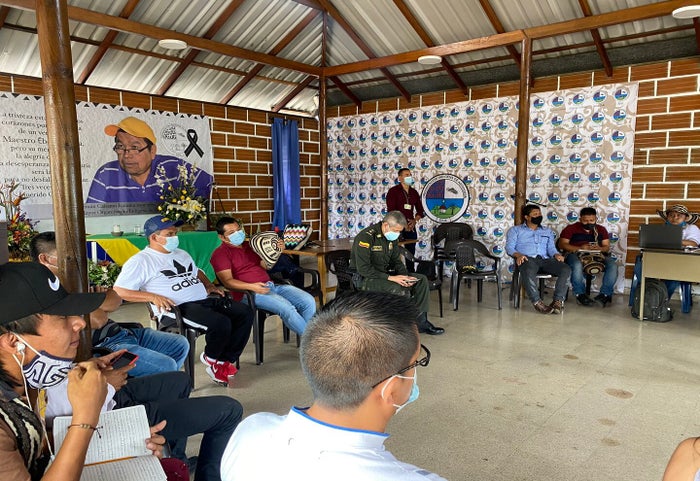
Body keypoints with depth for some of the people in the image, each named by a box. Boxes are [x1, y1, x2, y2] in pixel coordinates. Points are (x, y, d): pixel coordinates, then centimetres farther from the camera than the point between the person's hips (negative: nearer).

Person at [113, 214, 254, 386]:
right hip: (181, 308, -8)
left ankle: (224, 362, -4)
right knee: (221, 323, -31)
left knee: (245, 313, -7)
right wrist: (153, 297, -20)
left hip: (206, 299, 8)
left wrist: (209, 285, 16)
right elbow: (118, 291, -9)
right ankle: (211, 358, 2)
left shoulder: (181, 254, 23)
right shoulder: (141, 261, -2)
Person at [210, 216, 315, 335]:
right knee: (286, 308, -31)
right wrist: (252, 287, -26)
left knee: (309, 301, -13)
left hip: (270, 285, 7)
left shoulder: (249, 245, 24)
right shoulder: (220, 253, 2)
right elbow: (227, 281, -10)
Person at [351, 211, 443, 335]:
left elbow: (396, 261, 13)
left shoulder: (392, 237, 6)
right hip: (366, 279, -9)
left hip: (385, 274, 9)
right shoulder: (366, 237, -21)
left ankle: (420, 321, 1)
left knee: (421, 280, -2)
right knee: (400, 290, -33)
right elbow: (363, 269, -26)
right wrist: (390, 277, -28)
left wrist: (405, 277, -8)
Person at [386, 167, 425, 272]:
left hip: (411, 227, 5)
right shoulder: (393, 191, -4)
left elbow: (420, 210, 16)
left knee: (411, 253, 9)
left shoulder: (414, 192, 13)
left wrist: (414, 221, -2)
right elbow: (391, 211, -12)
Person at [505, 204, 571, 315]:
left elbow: (551, 248, 17)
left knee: (566, 269, -26)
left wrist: (557, 254, -8)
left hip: (544, 259, 4)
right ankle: (537, 302, -38)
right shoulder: (515, 230, 19)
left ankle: (558, 300, -31)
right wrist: (518, 255, -18)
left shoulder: (547, 231, 31)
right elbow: (509, 247, 5)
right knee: (529, 271, -42)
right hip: (527, 259, -4)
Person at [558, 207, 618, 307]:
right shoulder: (571, 228, 6)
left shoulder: (601, 230, 17)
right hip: (575, 254, -3)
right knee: (577, 265, -39)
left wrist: (599, 248, -13)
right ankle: (580, 294, -26)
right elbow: (562, 244, -4)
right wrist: (580, 248, -17)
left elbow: (607, 247, 12)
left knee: (612, 264, -26)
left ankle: (605, 294, -22)